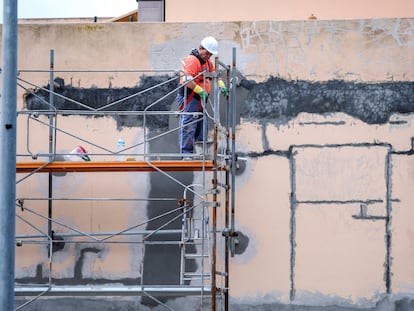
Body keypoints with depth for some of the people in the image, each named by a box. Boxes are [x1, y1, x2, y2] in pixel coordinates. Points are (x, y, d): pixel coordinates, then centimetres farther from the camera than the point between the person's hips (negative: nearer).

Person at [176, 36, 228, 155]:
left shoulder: (207, 62, 17)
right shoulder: (192, 60, -14)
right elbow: (187, 80, -24)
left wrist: (221, 85, 8)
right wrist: (201, 91, -23)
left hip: (200, 98, 10)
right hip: (189, 97, -10)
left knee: (202, 125, 13)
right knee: (188, 126, -10)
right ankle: (186, 152, -9)